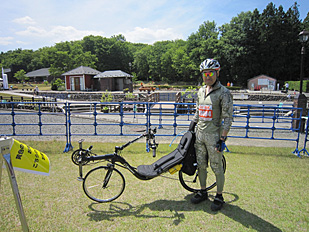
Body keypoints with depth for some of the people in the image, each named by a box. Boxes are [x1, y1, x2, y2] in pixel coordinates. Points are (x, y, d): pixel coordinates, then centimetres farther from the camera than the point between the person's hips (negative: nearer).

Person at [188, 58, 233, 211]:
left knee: (217, 168, 5)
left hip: (214, 135, -6)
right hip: (200, 134, 6)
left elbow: (228, 118, -12)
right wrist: (191, 128, 16)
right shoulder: (200, 92, 10)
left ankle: (219, 197, 24)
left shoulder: (224, 93, -10)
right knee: (201, 165, 15)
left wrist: (222, 139, -15)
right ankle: (203, 192, 33)